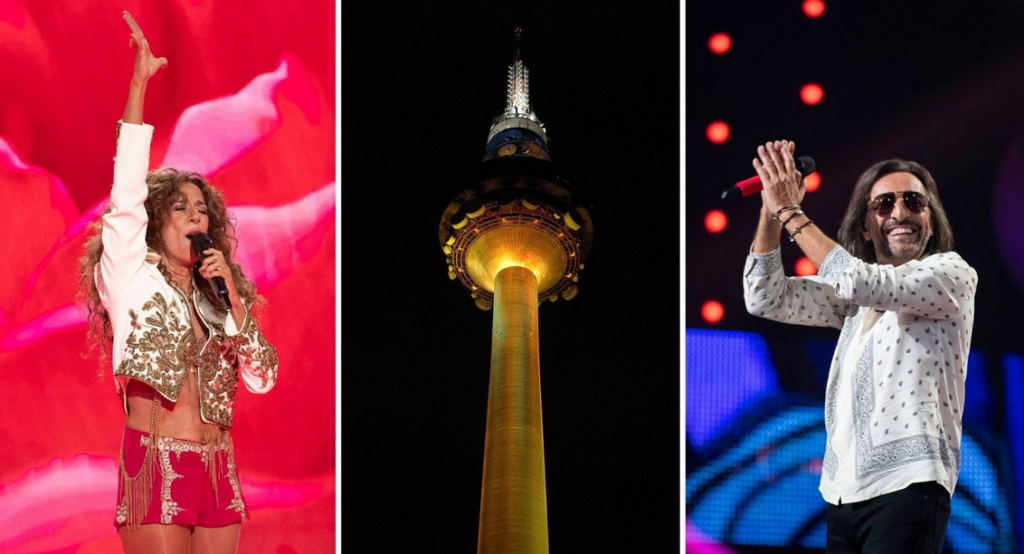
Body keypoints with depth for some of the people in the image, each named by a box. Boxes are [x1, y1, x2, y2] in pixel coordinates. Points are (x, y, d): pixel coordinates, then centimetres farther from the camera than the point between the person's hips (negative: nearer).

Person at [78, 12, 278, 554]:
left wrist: (232, 295, -1)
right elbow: (126, 197, -11)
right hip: (156, 466, -5)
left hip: (218, 471, 5)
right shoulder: (132, 279, 3)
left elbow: (262, 379, 8)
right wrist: (138, 83, -15)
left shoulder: (212, 299, 16)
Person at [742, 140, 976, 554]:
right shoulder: (853, 295, 17)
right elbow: (766, 299, 9)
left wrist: (791, 212, -10)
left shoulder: (952, 273, -2)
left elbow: (864, 284, -18)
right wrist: (772, 209, 0)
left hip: (905, 487, -6)